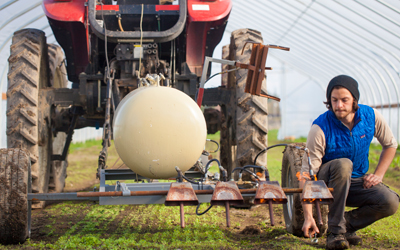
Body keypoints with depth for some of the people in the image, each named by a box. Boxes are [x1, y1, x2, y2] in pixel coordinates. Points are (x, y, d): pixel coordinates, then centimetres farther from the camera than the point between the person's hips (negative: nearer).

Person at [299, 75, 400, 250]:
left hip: (358, 182, 4)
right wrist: (308, 217, -34)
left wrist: (378, 174, -3)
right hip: (329, 183, -3)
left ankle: (348, 222, 1)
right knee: (343, 164, -38)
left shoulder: (370, 116, -10)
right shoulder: (320, 127, -23)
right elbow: (307, 173, -26)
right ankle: (335, 230, -27)